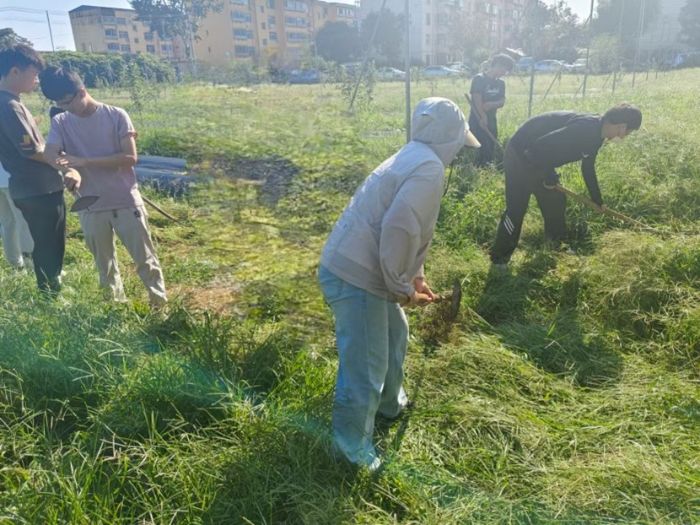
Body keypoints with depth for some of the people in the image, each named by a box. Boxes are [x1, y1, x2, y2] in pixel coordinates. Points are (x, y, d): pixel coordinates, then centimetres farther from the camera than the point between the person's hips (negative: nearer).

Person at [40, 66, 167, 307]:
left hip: (126, 201, -3)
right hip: (91, 207, 4)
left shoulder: (116, 116, -7)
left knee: (144, 258, 4)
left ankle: (160, 303, 18)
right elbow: (50, 155, -10)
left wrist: (85, 161, -21)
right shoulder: (60, 122, 3)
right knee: (105, 265, 15)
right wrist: (68, 170, -33)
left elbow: (130, 157, -15)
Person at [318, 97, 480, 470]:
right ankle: (353, 447, 22)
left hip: (355, 267, 11)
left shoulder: (412, 159, 18)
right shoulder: (430, 168, -14)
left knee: (394, 334, 28)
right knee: (366, 366, 2)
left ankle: (389, 404, 50)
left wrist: (415, 277, 30)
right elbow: (398, 230, -25)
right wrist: (402, 289, -12)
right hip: (355, 277, -11)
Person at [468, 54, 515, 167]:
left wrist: (491, 104, -15)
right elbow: (477, 101, -15)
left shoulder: (500, 83, 11)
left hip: (492, 121, 7)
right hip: (478, 121, -7)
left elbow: (502, 102, 5)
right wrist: (482, 118, -19)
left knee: (490, 150, 8)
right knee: (484, 150, -14)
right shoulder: (479, 79, -9)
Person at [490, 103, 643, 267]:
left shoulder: (595, 133, 5)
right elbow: (542, 145, -35)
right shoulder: (586, 128, -29)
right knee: (516, 210, -8)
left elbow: (588, 167, 22)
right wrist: (549, 177, -19)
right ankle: (498, 259, 3)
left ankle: (557, 243, 38)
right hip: (521, 156, -10)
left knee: (555, 200, 17)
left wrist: (598, 200, 30)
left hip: (540, 160, 10)